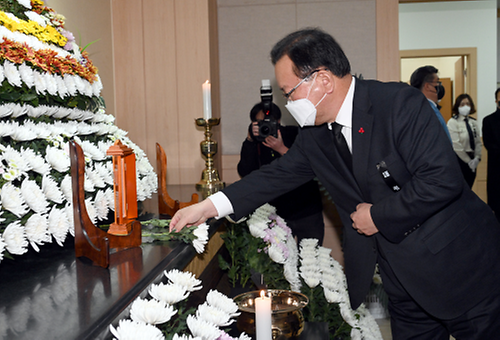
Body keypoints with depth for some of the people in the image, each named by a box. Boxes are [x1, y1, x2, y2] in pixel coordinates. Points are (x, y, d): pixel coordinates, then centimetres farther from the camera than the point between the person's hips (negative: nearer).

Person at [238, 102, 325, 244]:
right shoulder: (255, 144, 1)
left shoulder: (295, 135, -3)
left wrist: (282, 149, -24)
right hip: (276, 215, 1)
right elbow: (245, 173, -13)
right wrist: (250, 140, -22)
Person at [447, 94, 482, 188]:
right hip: (460, 159, -6)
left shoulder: (473, 122, 9)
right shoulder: (452, 122, -10)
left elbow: (478, 142, 11)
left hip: (472, 161, 6)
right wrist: (468, 161, -13)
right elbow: (456, 145, -15)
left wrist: (477, 158, -4)